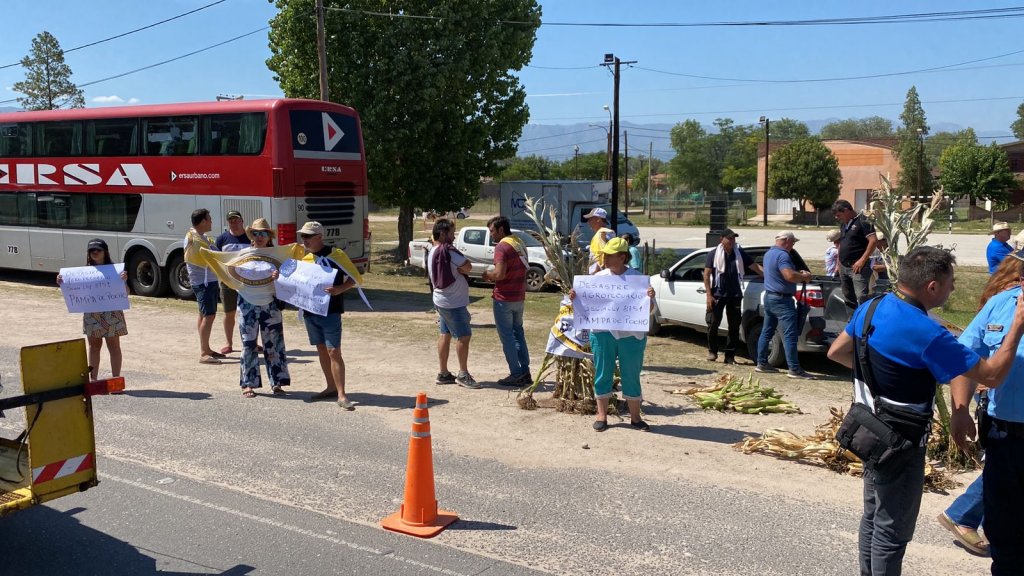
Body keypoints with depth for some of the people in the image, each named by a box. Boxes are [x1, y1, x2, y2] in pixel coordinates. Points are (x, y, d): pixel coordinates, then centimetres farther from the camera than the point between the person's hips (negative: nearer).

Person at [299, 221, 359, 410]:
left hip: (330, 311, -6)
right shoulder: (304, 257, 10)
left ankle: (341, 395, -6)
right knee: (321, 350, 14)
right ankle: (331, 388, 26)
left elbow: (354, 278, -7)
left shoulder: (335, 255, -9)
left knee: (334, 352, -8)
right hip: (309, 311, 7)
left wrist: (339, 290, -24)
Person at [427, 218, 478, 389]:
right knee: (464, 336, -4)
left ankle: (443, 373, 18)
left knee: (445, 335, 13)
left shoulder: (432, 252, 11)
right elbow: (467, 267, -16)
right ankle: (463, 375, 2)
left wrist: (458, 268, -2)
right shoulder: (447, 250, -19)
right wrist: (462, 267, 1)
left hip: (441, 300, 10)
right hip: (453, 302, -10)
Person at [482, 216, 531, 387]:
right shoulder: (519, 244, 12)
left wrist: (488, 275, -6)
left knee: (507, 336, 0)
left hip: (504, 298, -9)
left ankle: (516, 374, 2)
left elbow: (500, 274, -27)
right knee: (518, 334, 16)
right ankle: (525, 373, 18)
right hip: (519, 297, 9)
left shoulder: (502, 247, -17)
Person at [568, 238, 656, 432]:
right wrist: (575, 298, -9)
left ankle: (635, 417, 20)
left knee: (631, 376, 7)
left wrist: (650, 298, -20)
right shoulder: (598, 277, 5)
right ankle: (602, 415, 19)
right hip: (603, 333, 2)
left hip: (631, 334, -1)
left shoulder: (637, 277, 0)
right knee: (602, 374, 7)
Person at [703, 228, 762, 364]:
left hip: (735, 295, 3)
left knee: (734, 326, 4)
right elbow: (706, 275, -3)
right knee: (714, 323, 0)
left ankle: (730, 355, 13)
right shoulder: (714, 254, -2)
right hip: (718, 295, -3)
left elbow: (754, 266, 7)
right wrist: (709, 295, -10)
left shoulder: (740, 253, 7)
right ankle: (712, 351, 19)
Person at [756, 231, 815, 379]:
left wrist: (799, 273, 12)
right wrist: (804, 276, -10)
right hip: (782, 300, -10)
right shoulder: (782, 255, -17)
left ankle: (761, 363, 20)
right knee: (790, 335, -8)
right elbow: (790, 276, -28)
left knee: (767, 332, 15)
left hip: (769, 296, 10)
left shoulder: (769, 253, 14)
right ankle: (795, 370, -8)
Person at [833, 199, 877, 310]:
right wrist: (839, 263, 18)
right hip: (843, 267, 8)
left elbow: (873, 241, -16)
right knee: (848, 298, 14)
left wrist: (862, 260, -18)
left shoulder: (863, 221, -9)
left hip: (858, 267, -8)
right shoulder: (843, 224, 16)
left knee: (861, 297, -17)